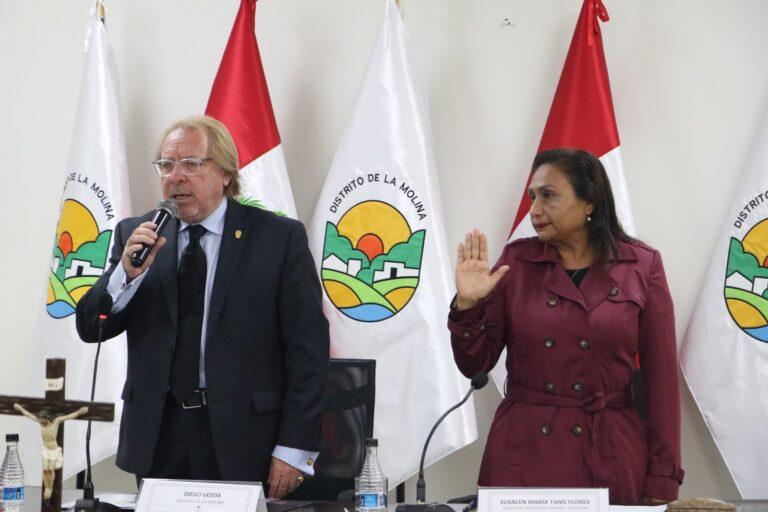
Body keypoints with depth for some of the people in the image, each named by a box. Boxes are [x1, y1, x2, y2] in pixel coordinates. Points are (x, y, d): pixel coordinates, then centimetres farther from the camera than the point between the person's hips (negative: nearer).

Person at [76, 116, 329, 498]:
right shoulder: (135, 235, 8)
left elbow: (307, 350, -5)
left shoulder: (281, 237, -3)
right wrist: (127, 272, -14)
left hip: (244, 444, -3)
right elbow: (90, 328, 4)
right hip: (157, 437, 3)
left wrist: (294, 449, -10)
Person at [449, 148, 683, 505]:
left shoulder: (641, 266, 0)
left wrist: (661, 486, -3)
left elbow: (661, 381, -1)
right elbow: (474, 365, 5)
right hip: (521, 457, 1)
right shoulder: (516, 261, 3)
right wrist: (467, 304, -12)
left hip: (611, 459, -1)